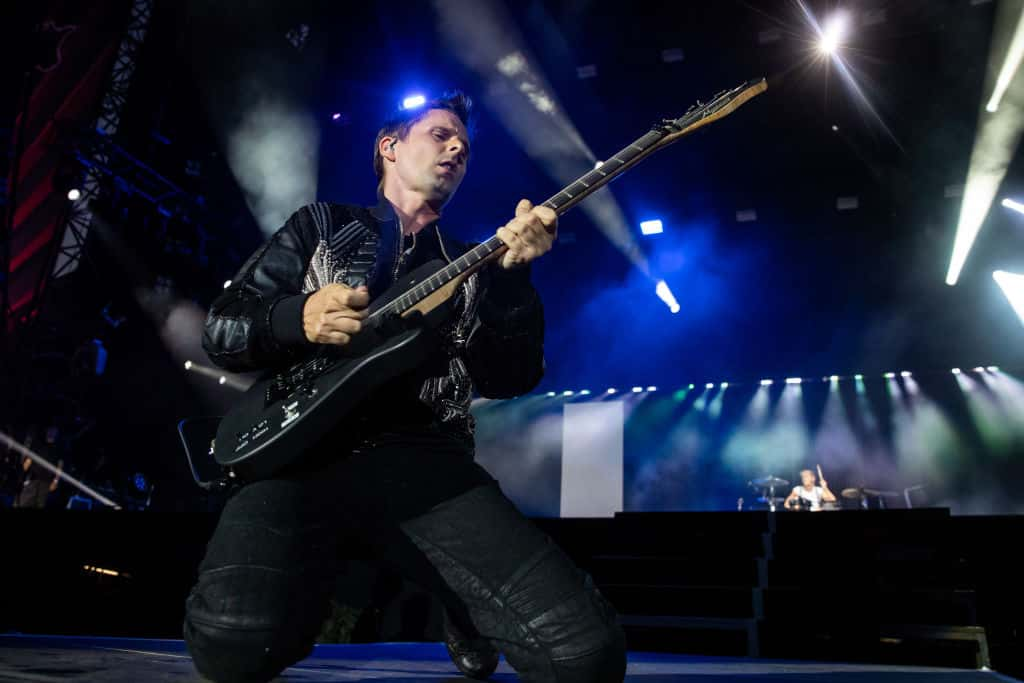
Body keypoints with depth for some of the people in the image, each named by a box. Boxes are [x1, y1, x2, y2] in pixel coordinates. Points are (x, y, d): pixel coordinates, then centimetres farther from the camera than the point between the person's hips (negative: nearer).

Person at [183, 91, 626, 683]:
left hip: (424, 461, 1)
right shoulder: (322, 225, 18)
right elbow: (220, 331, 13)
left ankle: (466, 612, 13)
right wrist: (298, 319, -8)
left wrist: (512, 272, -8)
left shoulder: (469, 264, 21)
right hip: (307, 453, -1)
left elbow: (508, 380, 6)